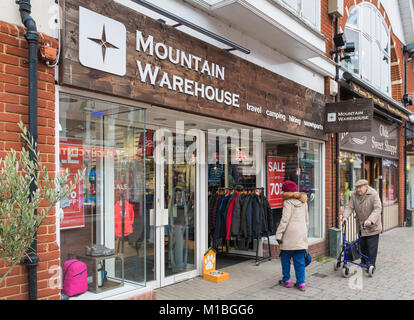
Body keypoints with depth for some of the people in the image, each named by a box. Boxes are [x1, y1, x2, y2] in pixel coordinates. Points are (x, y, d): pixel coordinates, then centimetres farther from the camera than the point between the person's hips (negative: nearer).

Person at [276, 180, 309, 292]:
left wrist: (279, 234, -11)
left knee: (285, 257, 8)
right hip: (301, 234, 6)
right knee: (299, 259, 9)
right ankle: (301, 283, 9)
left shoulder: (288, 202, -8)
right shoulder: (303, 202, 13)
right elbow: (307, 219, 18)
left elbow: (285, 220, -14)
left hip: (290, 234, -6)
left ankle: (287, 280, 15)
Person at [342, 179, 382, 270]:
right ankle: (363, 262, 30)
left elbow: (378, 209, -25)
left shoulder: (374, 195, -17)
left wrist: (370, 220, -38)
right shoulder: (354, 195, -2)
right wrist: (345, 216, -22)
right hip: (361, 226, 5)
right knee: (362, 246, 14)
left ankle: (371, 264, 9)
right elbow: (349, 207, -3)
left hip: (372, 226, -5)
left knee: (371, 247, -2)